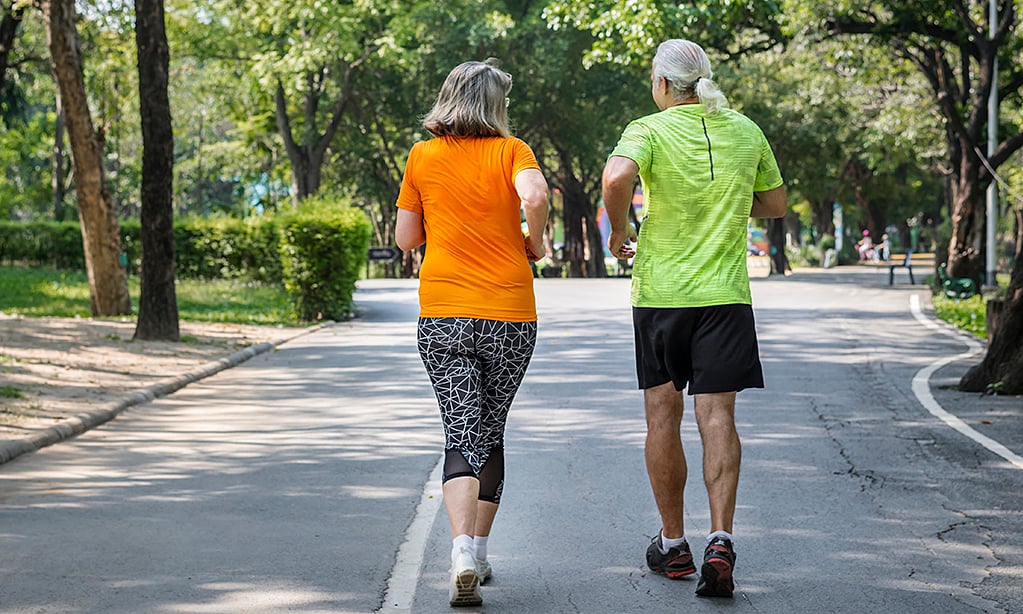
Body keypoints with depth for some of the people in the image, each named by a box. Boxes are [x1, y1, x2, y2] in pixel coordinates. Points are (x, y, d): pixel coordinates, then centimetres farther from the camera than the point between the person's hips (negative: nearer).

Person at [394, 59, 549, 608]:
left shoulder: (422, 157, 7)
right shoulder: (510, 150, 0)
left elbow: (405, 238, 11)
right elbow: (535, 196, -20)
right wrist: (534, 242, -2)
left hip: (442, 315, 1)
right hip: (510, 314, 0)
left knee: (462, 434, -2)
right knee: (490, 431, 15)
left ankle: (463, 552, -23)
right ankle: (478, 553, 22)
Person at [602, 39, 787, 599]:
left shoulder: (649, 130, -7)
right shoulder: (745, 131, 5)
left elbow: (616, 177, -28)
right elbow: (775, 204, 16)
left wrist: (619, 227, -11)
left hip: (659, 293, -2)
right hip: (725, 294, 2)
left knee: (664, 416, 10)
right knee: (717, 416, -1)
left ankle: (672, 545, 18)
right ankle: (720, 540, -17)